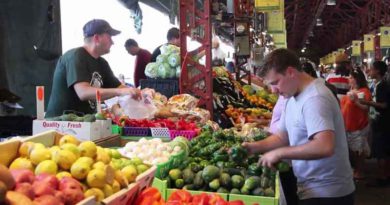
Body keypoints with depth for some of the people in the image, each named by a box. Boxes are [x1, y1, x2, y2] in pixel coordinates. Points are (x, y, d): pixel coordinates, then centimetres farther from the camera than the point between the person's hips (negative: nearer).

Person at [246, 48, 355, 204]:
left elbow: (325, 147, -36)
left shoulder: (314, 98, -24)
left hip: (327, 192, -9)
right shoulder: (292, 97, 7)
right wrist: (254, 147, -4)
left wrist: (279, 153, -28)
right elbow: (283, 136, 12)